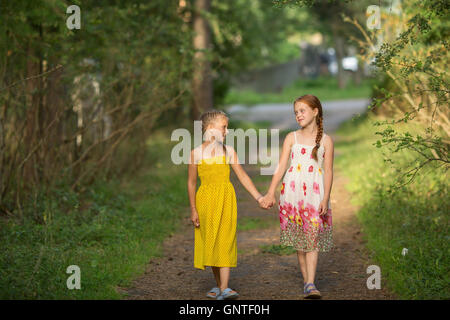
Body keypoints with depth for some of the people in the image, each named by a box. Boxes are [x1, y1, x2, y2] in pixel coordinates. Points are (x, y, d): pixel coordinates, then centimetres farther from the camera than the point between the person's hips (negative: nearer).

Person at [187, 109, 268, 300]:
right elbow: (191, 182, 2)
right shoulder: (196, 153, -2)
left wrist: (258, 197, -1)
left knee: (225, 241, -7)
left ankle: (224, 289, -12)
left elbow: (242, 176, 5)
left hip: (225, 200, 1)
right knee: (210, 242, 6)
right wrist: (193, 209, 1)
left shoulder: (228, 152, 3)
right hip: (206, 200, 0)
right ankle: (218, 285, 22)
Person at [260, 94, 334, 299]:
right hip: (293, 192, 2)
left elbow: (328, 171, 2)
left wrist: (325, 199, -6)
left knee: (313, 237, -9)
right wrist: (271, 193, -2)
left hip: (315, 194, -2)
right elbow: (281, 167, 5)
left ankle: (311, 284, -13)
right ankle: (306, 281, 14)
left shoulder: (325, 140, 5)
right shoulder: (291, 138, 8)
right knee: (299, 239, 5)